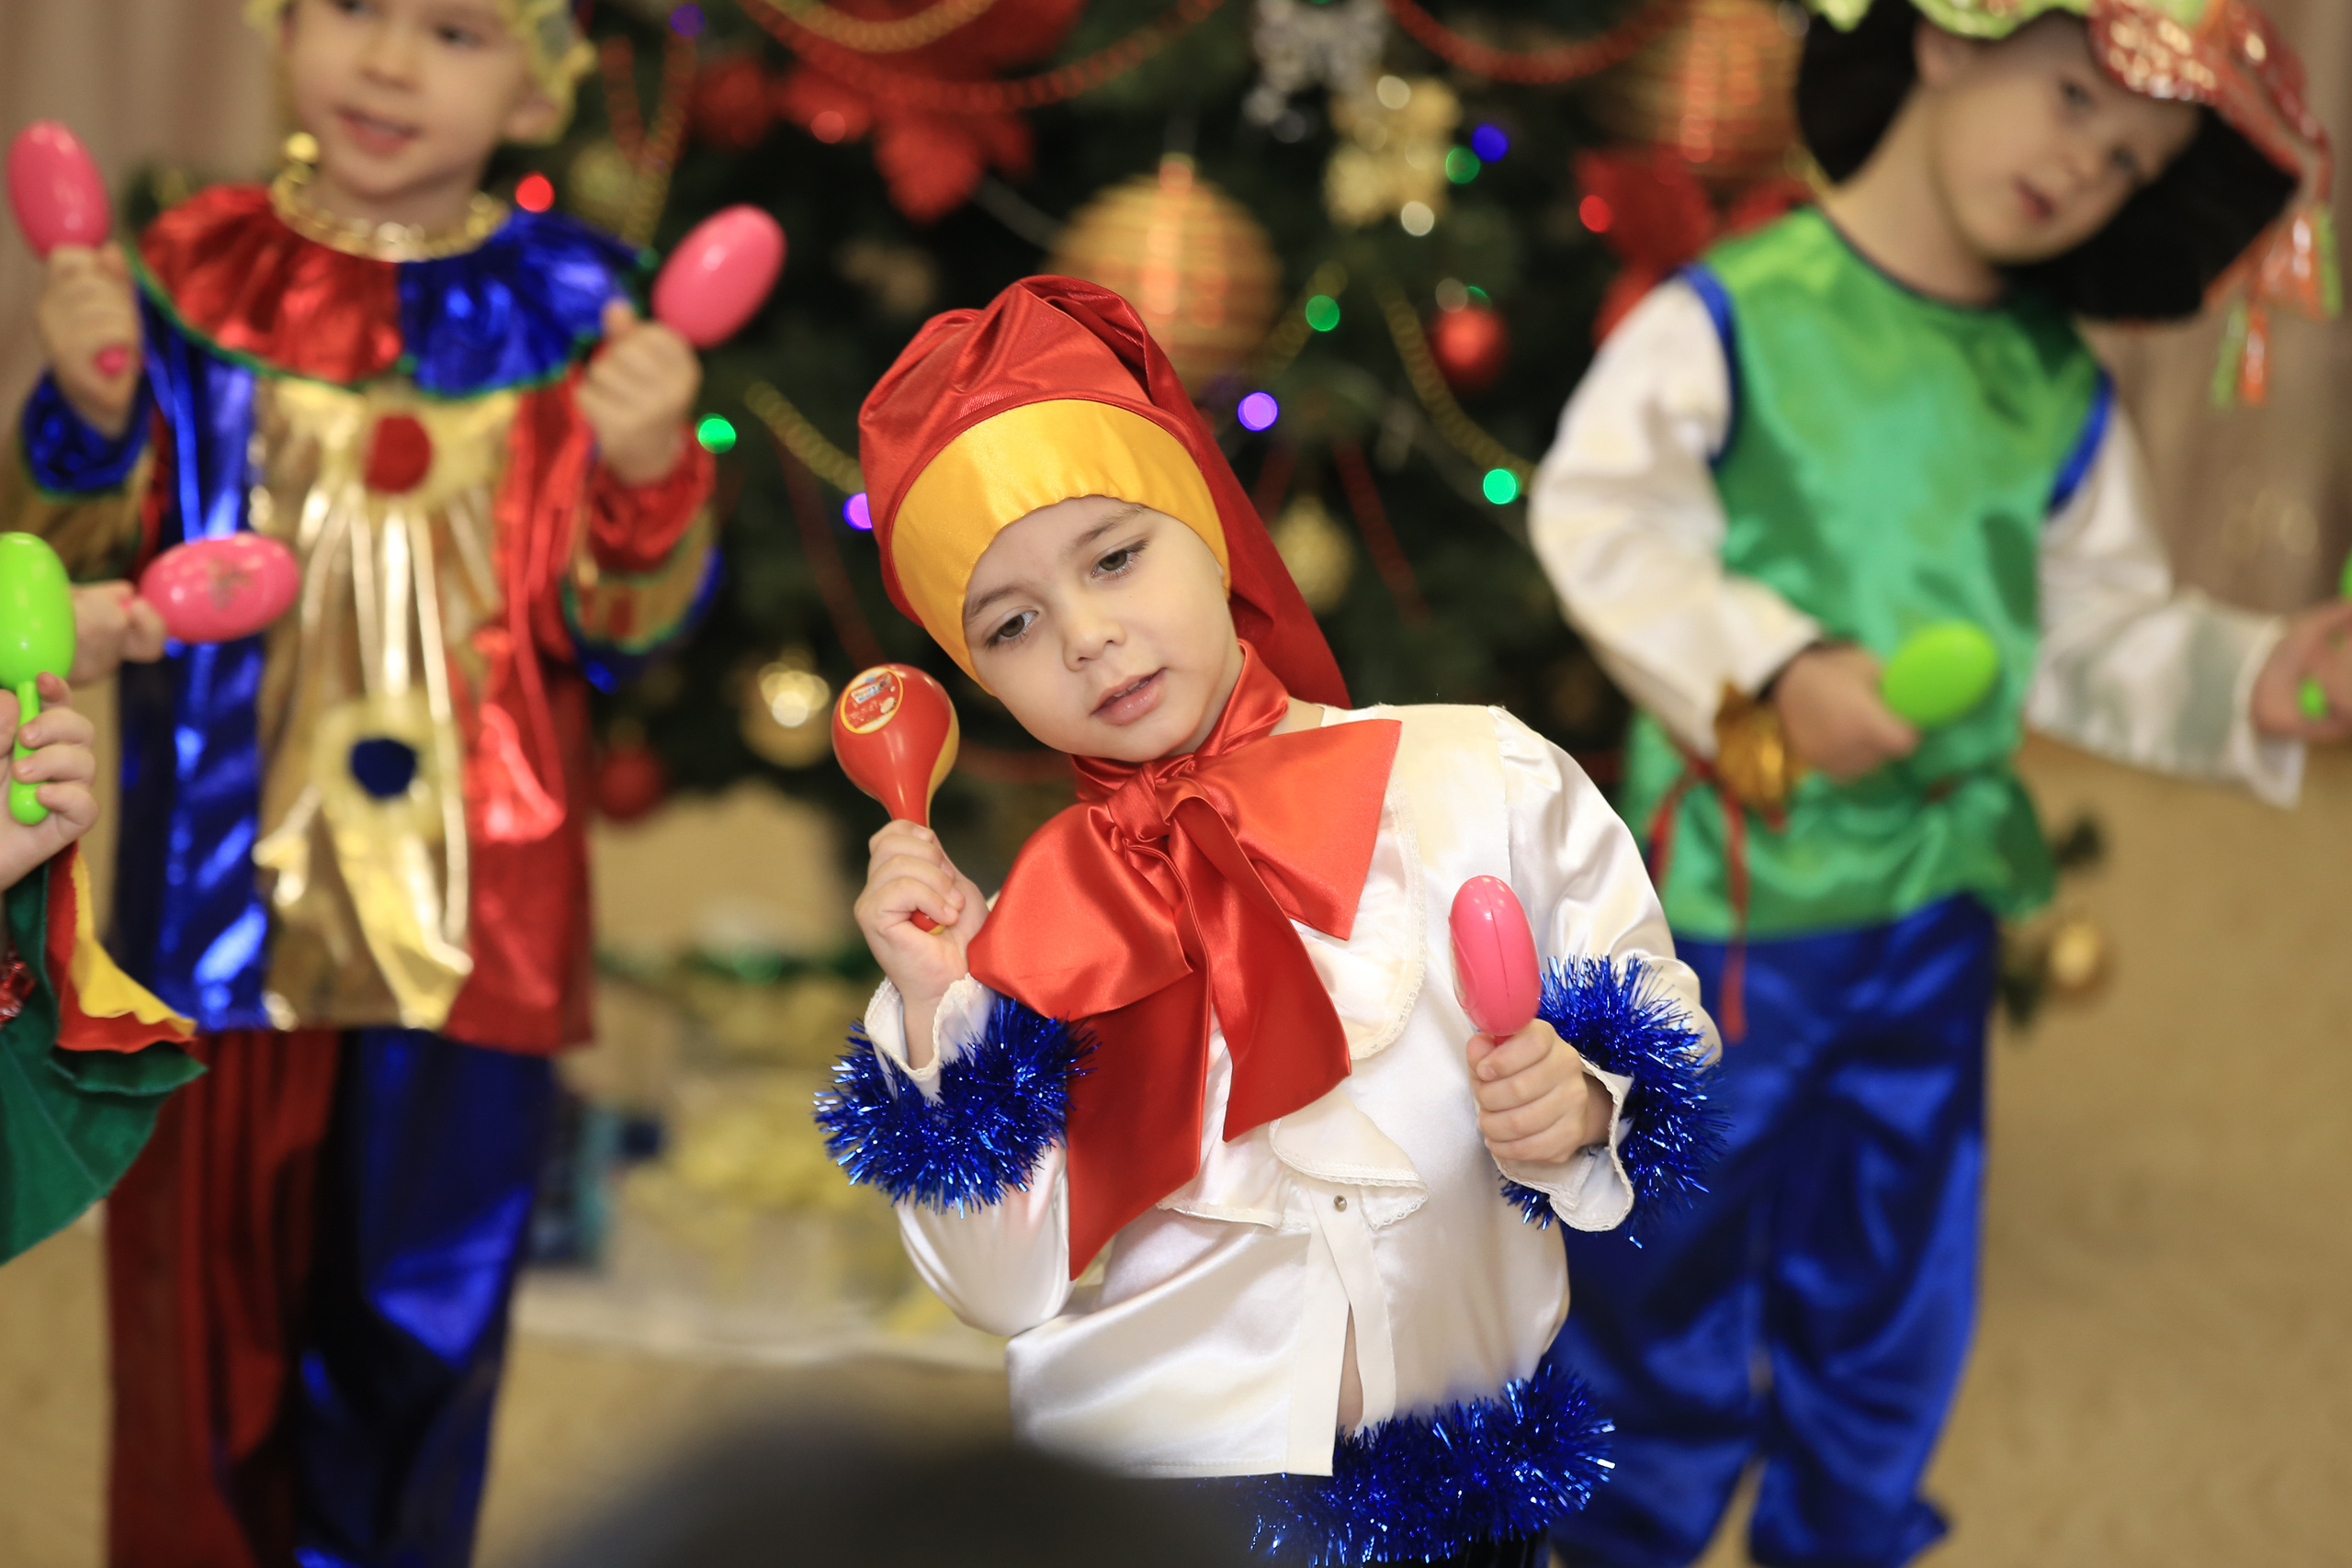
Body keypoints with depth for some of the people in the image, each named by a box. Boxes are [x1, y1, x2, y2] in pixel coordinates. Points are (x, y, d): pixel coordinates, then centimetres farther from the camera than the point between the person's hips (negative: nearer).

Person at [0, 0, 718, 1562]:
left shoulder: (568, 306, -1)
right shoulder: (198, 269, 1)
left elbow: (617, 620, -1)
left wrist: (648, 475, -20)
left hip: (467, 906, -1)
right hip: (230, 897, 1)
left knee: (419, 1311, 8)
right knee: (206, 1290, 11)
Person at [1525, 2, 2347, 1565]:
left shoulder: (2061, 397, 5)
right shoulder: (1729, 317, -10)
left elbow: (2104, 630, 10)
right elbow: (1603, 517, -17)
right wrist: (1777, 666, -27)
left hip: (1934, 910, 5)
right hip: (1723, 893, -5)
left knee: (1893, 1291, 16)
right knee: (1673, 1272, 8)